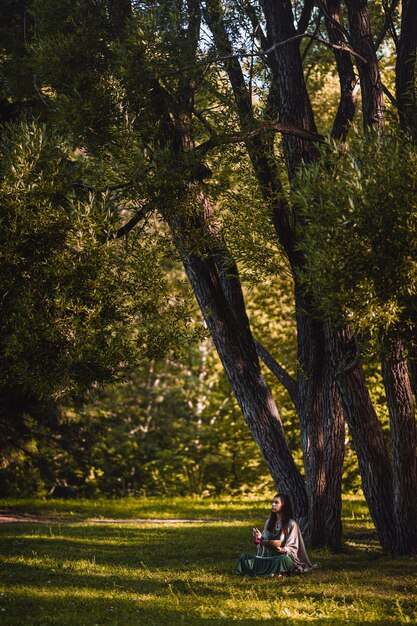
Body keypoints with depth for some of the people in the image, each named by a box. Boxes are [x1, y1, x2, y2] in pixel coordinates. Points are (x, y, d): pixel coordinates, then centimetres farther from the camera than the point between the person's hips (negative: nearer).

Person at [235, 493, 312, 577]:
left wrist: (283, 550, -26)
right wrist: (260, 538, -8)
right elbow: (265, 542, 13)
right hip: (268, 557, 6)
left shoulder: (291, 524, -4)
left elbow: (292, 548, -5)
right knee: (244, 557, -16)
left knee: (282, 559, -42)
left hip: (285, 556, -6)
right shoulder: (269, 522, 14)